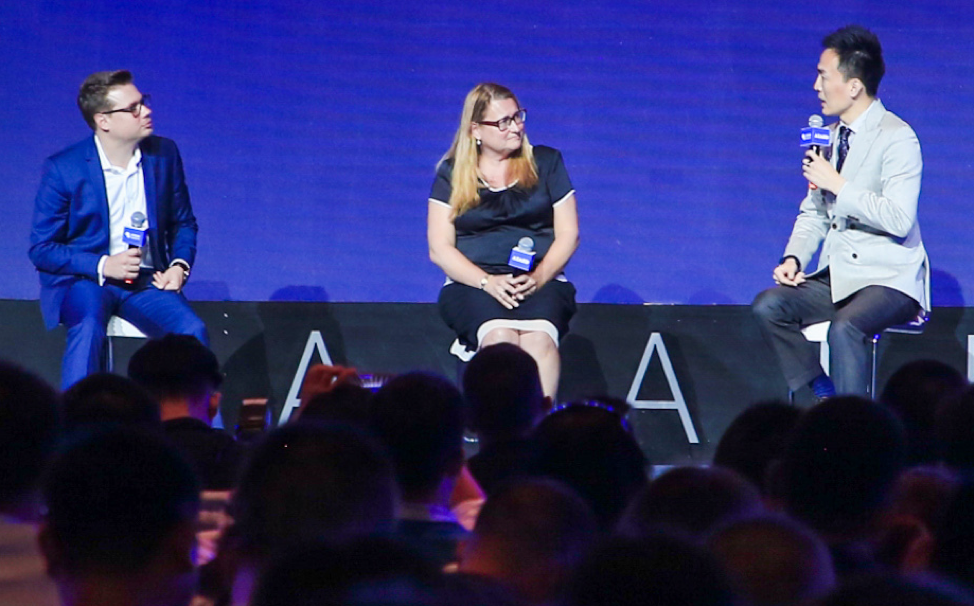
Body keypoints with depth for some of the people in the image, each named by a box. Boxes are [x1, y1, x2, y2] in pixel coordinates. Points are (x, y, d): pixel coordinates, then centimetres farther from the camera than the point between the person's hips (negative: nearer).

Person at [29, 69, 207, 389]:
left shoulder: (164, 154, 4)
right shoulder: (63, 168, -7)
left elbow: (183, 223, 17)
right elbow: (41, 249, -4)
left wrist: (179, 265, -4)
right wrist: (102, 266, -17)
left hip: (145, 282, 3)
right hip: (84, 280, -3)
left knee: (192, 331, -25)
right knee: (88, 328, -36)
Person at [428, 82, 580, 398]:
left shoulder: (546, 162, 15)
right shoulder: (452, 175, 11)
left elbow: (568, 234, 11)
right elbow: (440, 249, 4)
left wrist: (539, 277, -9)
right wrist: (487, 282, -13)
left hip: (541, 282, 1)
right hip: (473, 283, -1)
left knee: (539, 339, -34)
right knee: (500, 337, -35)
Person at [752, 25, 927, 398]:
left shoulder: (896, 138, -12)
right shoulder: (828, 138, 14)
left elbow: (899, 219, -23)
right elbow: (813, 214, 19)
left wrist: (838, 185, -19)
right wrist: (793, 259, 0)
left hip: (889, 278, -8)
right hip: (837, 278, 8)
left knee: (844, 327, -34)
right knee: (768, 305, -13)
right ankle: (825, 397, -8)